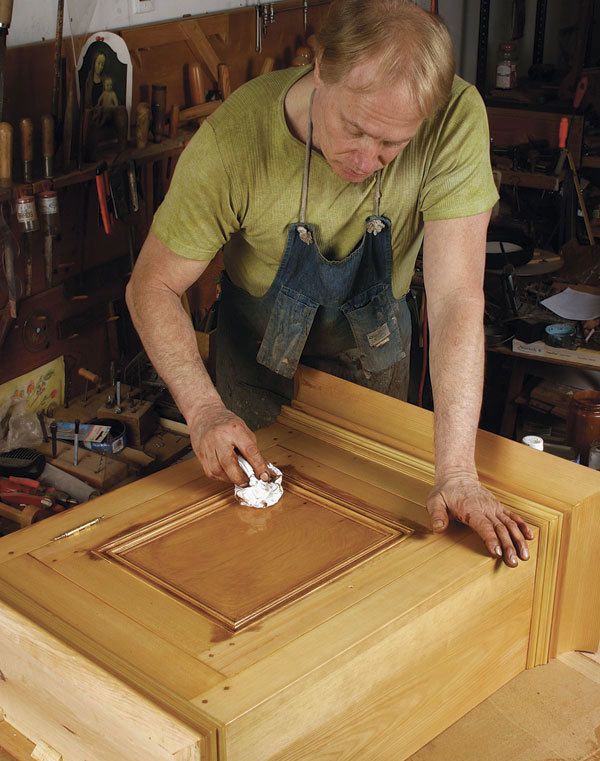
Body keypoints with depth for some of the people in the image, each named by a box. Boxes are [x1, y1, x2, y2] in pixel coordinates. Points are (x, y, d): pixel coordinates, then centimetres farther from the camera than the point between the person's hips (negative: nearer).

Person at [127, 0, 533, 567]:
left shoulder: (455, 119, -34)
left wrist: (456, 474, -42)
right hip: (261, 326, 0)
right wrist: (204, 408, -37)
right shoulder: (232, 139, -34)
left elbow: (457, 296, -36)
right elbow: (153, 285, -22)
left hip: (374, 330, 1)